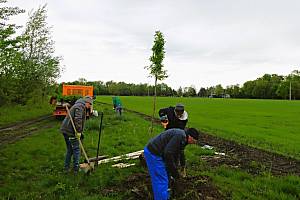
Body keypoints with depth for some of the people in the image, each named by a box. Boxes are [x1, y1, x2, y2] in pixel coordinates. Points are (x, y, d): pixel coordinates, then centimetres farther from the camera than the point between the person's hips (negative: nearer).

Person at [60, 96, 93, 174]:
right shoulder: (80, 106, -11)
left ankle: (66, 167, 24)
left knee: (70, 150, 17)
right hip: (70, 131, -10)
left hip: (66, 130, 10)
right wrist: (79, 132, -21)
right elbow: (78, 120, -24)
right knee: (76, 149, -1)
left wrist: (80, 132, 23)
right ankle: (76, 168, 5)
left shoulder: (79, 106, 22)